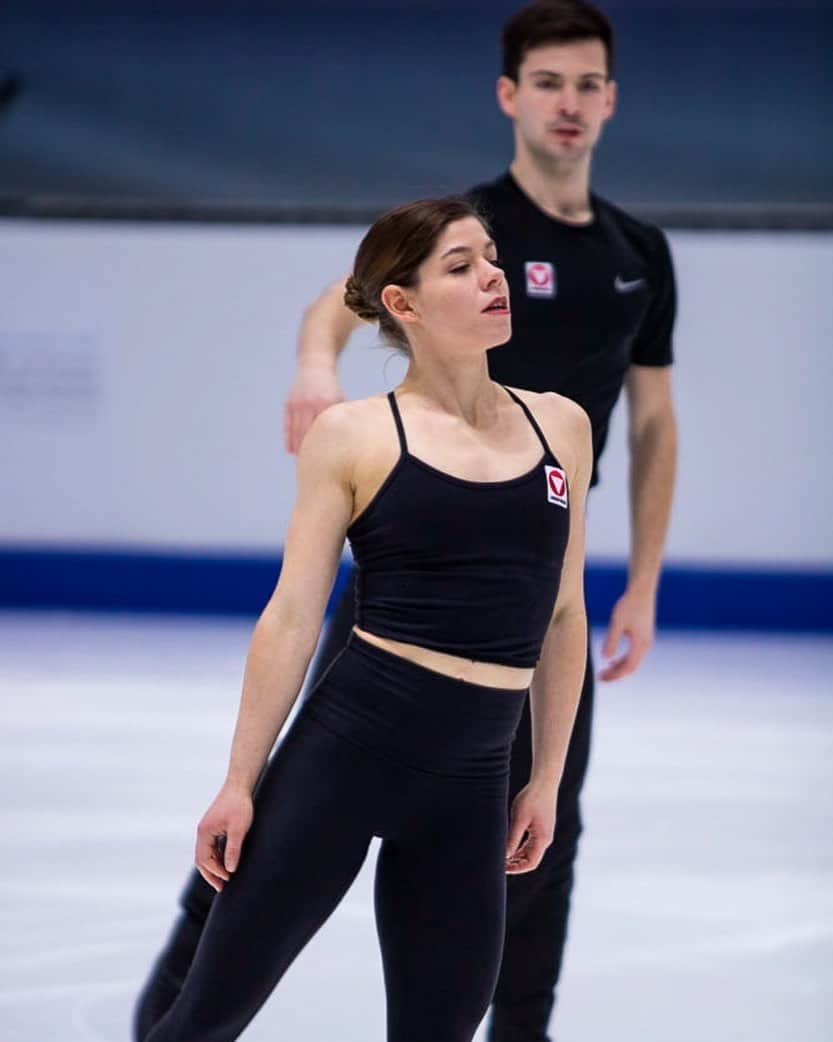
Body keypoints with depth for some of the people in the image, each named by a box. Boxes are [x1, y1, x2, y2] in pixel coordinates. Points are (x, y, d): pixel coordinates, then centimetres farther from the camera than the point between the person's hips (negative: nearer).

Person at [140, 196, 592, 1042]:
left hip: (472, 779, 4)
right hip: (349, 743, -4)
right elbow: (293, 617, -1)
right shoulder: (354, 435, -1)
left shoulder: (561, 426, 10)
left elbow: (563, 616, 16)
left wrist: (547, 779, 15)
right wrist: (239, 782, -3)